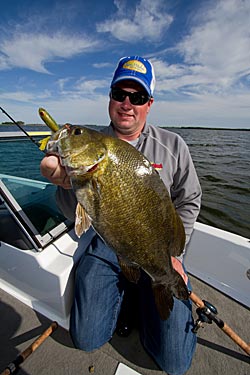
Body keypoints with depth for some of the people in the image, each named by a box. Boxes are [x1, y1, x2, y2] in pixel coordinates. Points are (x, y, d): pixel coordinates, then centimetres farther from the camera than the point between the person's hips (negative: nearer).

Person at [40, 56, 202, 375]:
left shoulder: (173, 146, -2)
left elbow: (189, 202, 4)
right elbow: (74, 214, -5)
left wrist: (172, 252, -6)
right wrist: (68, 185, -29)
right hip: (105, 243, 1)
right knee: (86, 340, 1)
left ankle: (141, 293, 26)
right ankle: (122, 288, 27)